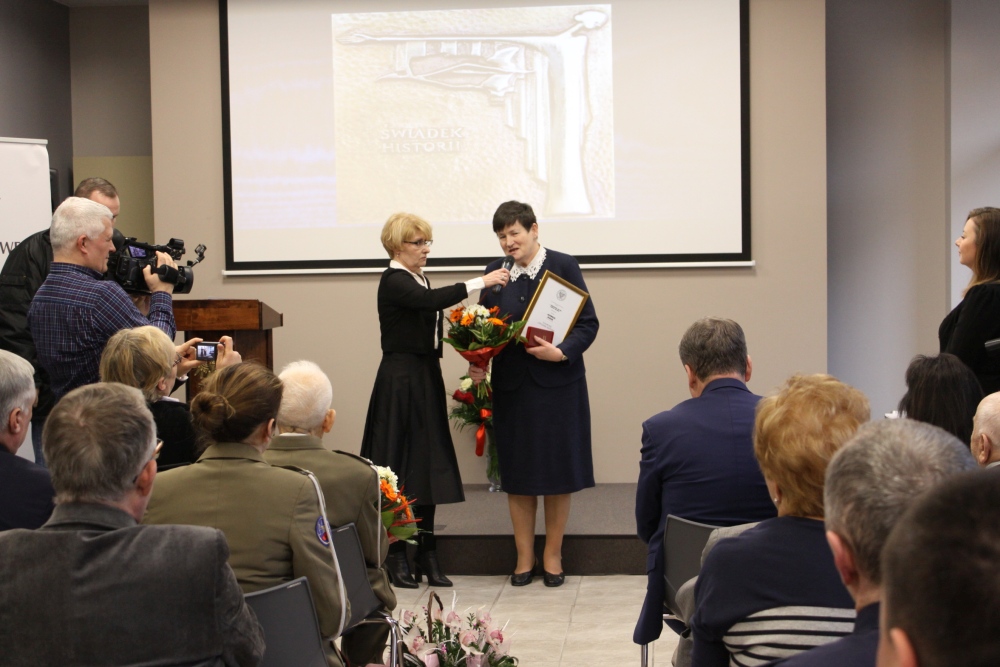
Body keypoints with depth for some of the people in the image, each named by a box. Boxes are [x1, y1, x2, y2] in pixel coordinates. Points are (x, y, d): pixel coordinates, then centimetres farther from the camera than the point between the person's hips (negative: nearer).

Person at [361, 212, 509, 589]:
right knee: (401, 467, -5)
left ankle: (427, 555, 13)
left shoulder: (418, 279, 16)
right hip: (401, 383, -9)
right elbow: (432, 300, -30)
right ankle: (397, 557, 1)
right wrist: (480, 283, -32)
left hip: (427, 380, 9)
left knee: (429, 464, 8)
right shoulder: (393, 282, -11)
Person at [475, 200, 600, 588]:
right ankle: (524, 559, 17)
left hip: (557, 385, -3)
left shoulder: (563, 266, -3)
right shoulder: (495, 273, 7)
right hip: (511, 388, 3)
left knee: (557, 472, 4)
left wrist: (561, 352, -20)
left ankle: (552, 556, 17)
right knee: (517, 475, 6)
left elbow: (588, 323, -5)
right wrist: (477, 365, -7)